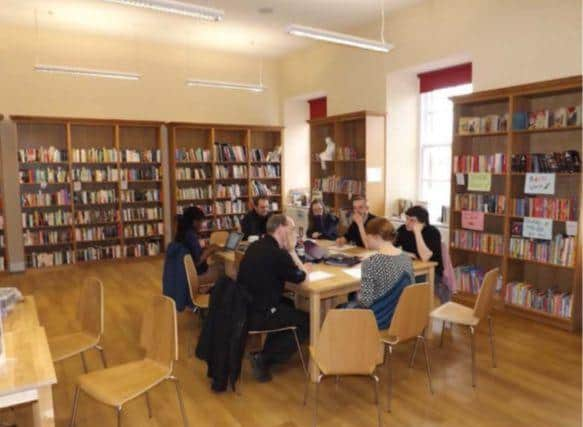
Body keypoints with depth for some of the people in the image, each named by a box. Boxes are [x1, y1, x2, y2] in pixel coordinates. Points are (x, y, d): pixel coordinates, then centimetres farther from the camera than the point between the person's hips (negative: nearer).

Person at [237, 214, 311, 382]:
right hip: (258, 316, -9)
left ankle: (267, 352, 26)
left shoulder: (255, 246, 8)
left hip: (243, 309, 9)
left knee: (289, 306, 29)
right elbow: (299, 277, -7)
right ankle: (264, 359, 4)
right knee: (306, 322, 8)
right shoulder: (278, 253, -21)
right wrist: (291, 250, 2)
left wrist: (299, 267, 10)